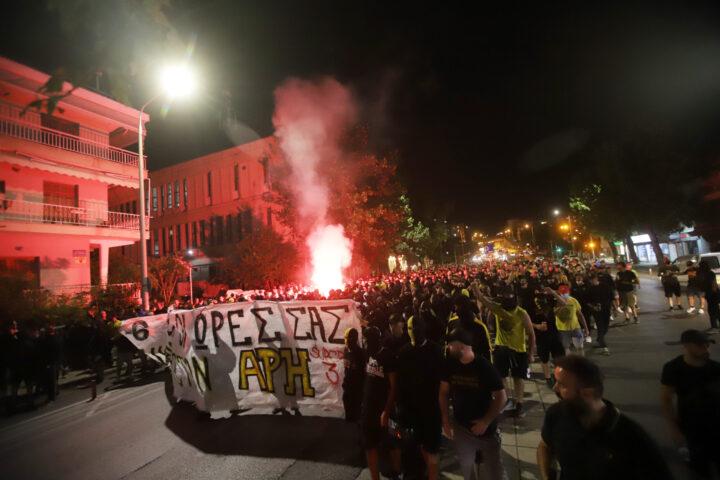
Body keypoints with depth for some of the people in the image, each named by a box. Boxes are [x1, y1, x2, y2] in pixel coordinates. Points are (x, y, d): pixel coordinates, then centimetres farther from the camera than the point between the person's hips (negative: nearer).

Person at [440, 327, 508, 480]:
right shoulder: (450, 364, -9)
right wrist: (446, 420, -2)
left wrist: (486, 421, -19)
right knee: (466, 466, 20)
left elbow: (502, 397, -15)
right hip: (461, 426, 3)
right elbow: (444, 392, 1)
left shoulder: (485, 367, -21)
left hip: (485, 427, -3)